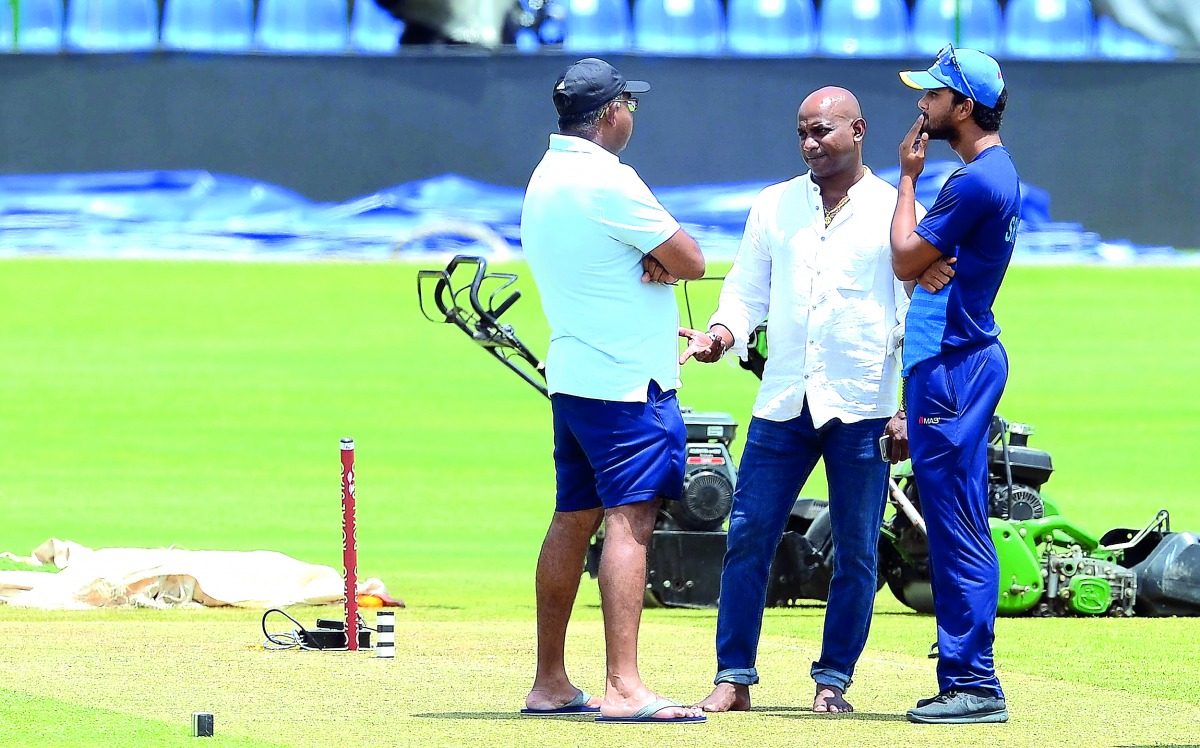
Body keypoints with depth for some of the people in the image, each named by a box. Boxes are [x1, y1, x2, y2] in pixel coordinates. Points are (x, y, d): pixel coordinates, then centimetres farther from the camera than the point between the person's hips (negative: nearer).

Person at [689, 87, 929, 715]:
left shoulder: (896, 211, 2)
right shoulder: (774, 206, 11)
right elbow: (747, 287, 14)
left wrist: (908, 409, -5)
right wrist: (724, 332, -9)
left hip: (862, 408, -3)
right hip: (782, 403, 3)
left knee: (856, 550, 1)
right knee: (748, 537, -2)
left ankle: (834, 680, 11)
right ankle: (734, 676, 5)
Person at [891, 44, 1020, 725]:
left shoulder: (977, 181, -17)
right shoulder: (995, 171, 16)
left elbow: (906, 259, -13)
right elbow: (928, 260, 20)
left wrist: (908, 177, -4)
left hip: (953, 366, -11)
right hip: (958, 359, 11)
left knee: (958, 527, -10)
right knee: (956, 529, 12)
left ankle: (975, 685, -10)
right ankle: (965, 681, 15)